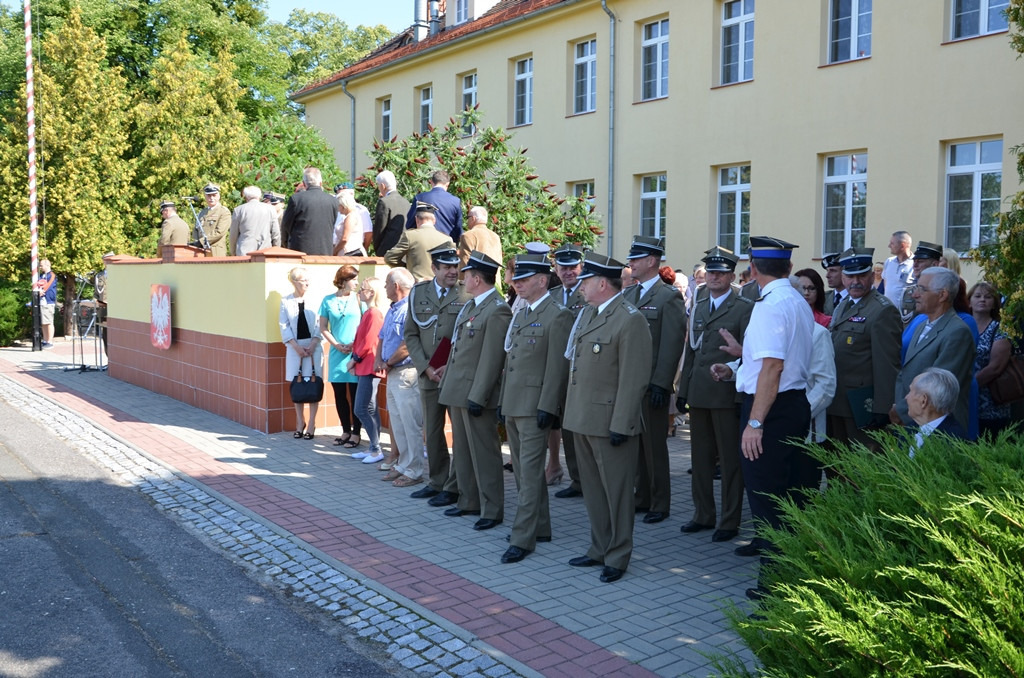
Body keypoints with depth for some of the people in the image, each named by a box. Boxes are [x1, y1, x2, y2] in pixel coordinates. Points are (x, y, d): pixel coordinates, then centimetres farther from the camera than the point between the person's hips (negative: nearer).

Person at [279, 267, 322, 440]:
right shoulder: (286, 301, 4)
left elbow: (319, 325, -2)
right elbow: (284, 327, 2)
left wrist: (312, 344, -12)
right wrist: (297, 347, -8)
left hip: (313, 346, -1)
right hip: (295, 347, 1)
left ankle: (311, 425, 6)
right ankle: (299, 422, 17)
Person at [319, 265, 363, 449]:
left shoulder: (358, 299, 2)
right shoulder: (328, 301, 5)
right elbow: (323, 327, 7)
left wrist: (354, 344, -11)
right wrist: (337, 345, -4)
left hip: (355, 353, -2)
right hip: (337, 353, 2)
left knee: (355, 395, -2)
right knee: (339, 395, 8)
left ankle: (356, 433, 6)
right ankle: (346, 430, 21)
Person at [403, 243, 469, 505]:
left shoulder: (467, 294, -3)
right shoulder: (418, 292, 9)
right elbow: (411, 334, 9)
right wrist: (426, 368, -3)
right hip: (429, 375, 4)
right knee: (432, 432, 11)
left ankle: (454, 488, 11)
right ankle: (436, 482, 24)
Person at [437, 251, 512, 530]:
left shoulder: (497, 310, -16)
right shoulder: (469, 305, 14)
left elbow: (492, 359, -20)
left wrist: (477, 397, -21)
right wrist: (446, 381, 16)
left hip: (476, 394, -10)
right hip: (457, 392, 10)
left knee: (484, 453, -1)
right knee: (463, 451, 17)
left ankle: (492, 510, 8)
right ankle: (469, 501, 29)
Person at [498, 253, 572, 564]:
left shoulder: (558, 315, -10)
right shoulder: (520, 315, 17)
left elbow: (558, 365, -16)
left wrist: (547, 407, -20)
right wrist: (502, 400, 16)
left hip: (535, 406, -9)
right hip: (513, 406, 9)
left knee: (530, 472, -5)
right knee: (523, 470, 15)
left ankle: (523, 538, -1)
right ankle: (539, 527, 27)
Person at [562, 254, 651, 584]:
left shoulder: (630, 320, -14)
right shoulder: (586, 313, 12)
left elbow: (634, 379, -17)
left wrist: (621, 425, -19)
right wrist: (572, 412, 14)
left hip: (609, 421, -8)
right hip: (581, 419, 8)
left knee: (616, 491, 5)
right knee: (593, 490, 17)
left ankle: (618, 557, 17)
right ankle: (599, 549, 31)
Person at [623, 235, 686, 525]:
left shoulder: (669, 297, -8)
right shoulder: (628, 294, 13)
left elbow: (672, 345, -13)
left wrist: (660, 384, -17)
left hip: (652, 385, -7)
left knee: (654, 445, 2)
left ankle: (659, 504, 14)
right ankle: (641, 497, 24)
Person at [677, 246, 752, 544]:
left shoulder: (744, 308, -5)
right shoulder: (697, 306, 14)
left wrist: (742, 393, -13)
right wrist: (683, 390, 13)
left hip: (727, 394, -6)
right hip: (698, 394, 6)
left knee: (730, 460, 3)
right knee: (700, 457, 13)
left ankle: (729, 521, 13)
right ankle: (703, 515, 25)